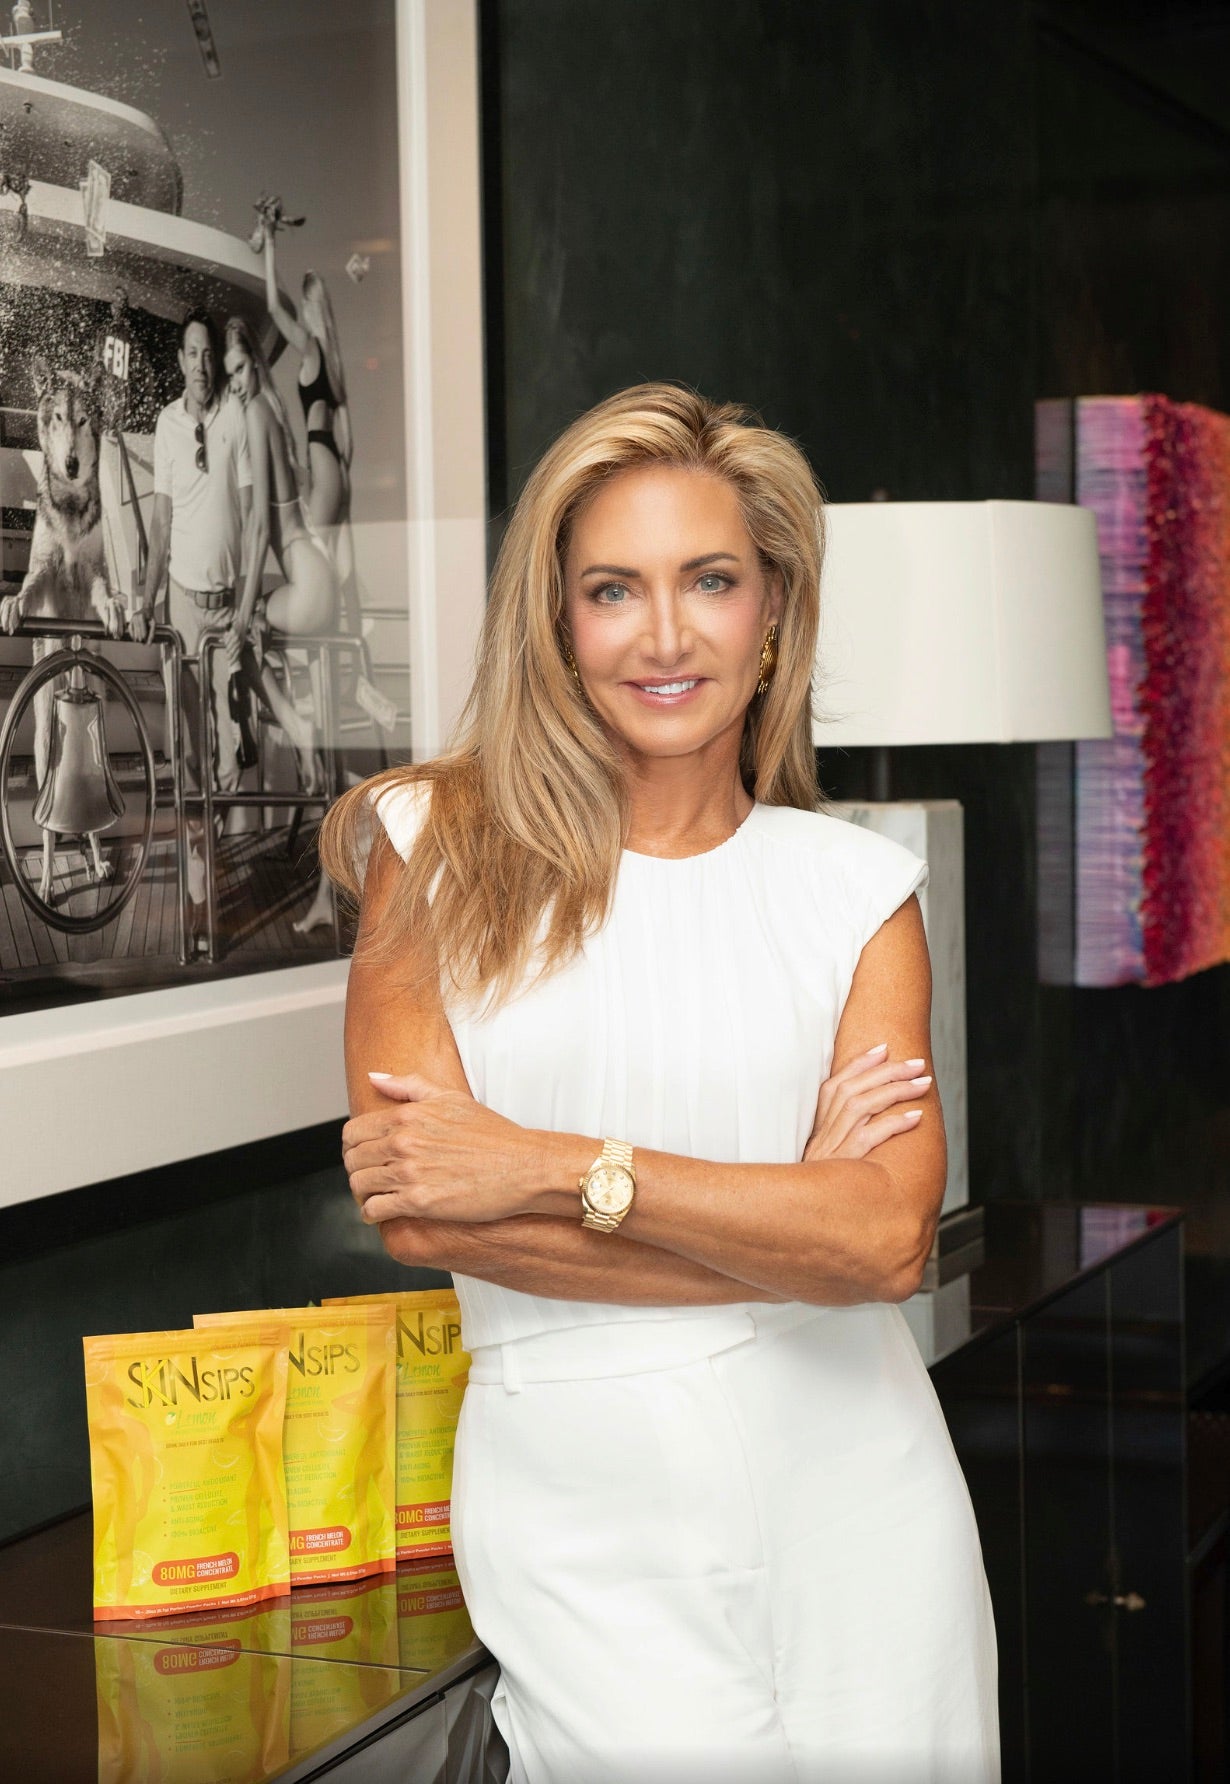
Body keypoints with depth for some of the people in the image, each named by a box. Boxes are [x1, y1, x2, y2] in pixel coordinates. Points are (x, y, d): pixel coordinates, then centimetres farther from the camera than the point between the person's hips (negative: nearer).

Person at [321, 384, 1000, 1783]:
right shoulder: (438, 848, 0)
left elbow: (891, 1236, -9)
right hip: (581, 1506, -2)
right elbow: (417, 1209, -10)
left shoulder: (853, 886, 3)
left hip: (849, 1477, 2)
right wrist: (784, 1227, -10)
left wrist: (560, 1169, -16)